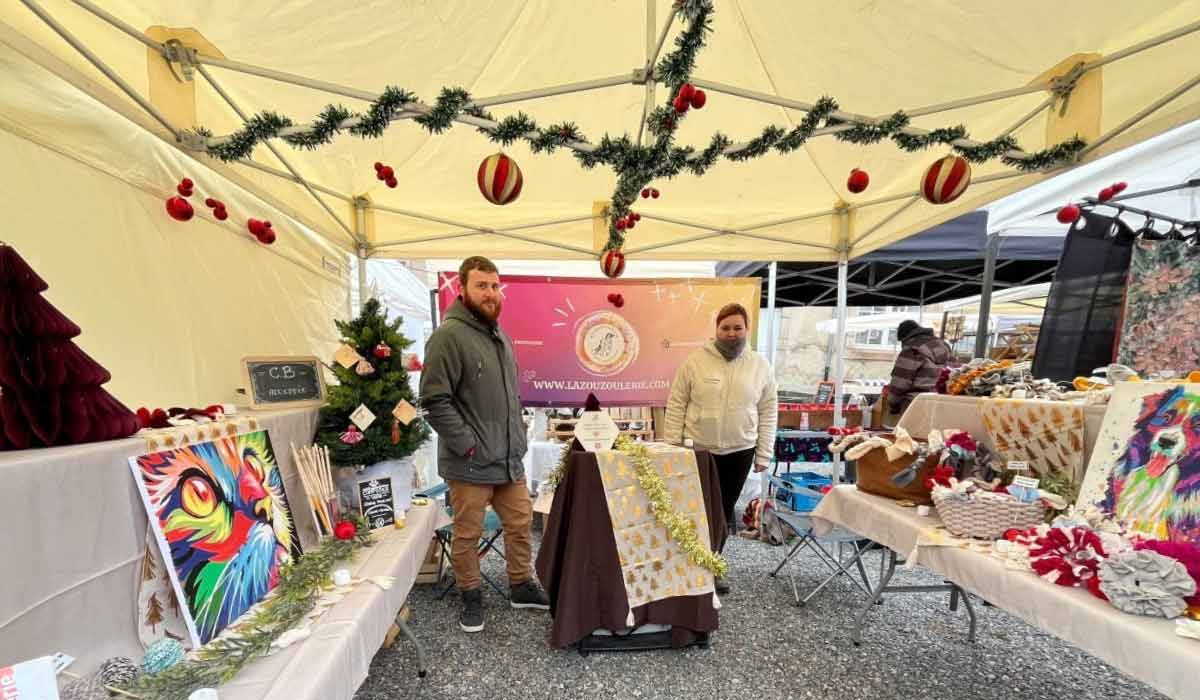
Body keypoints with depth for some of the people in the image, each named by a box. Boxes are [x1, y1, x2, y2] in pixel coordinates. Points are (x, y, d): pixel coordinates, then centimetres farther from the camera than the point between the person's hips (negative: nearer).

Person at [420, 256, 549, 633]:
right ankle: (471, 598, 33)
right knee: (468, 535, 10)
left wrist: (518, 431, 12)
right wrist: (467, 445, -19)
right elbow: (434, 400, -18)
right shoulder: (449, 335, -15)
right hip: (470, 463, -7)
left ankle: (521, 586, 37)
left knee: (521, 524, 17)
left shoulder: (500, 336, 11)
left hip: (510, 458, 8)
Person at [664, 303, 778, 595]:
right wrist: (673, 446, -6)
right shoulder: (695, 360, -6)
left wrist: (763, 454, 2)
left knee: (723, 512, 14)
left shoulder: (760, 365, 1)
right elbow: (676, 404, -4)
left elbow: (768, 412, 5)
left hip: (739, 451, 2)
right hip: (697, 449, -2)